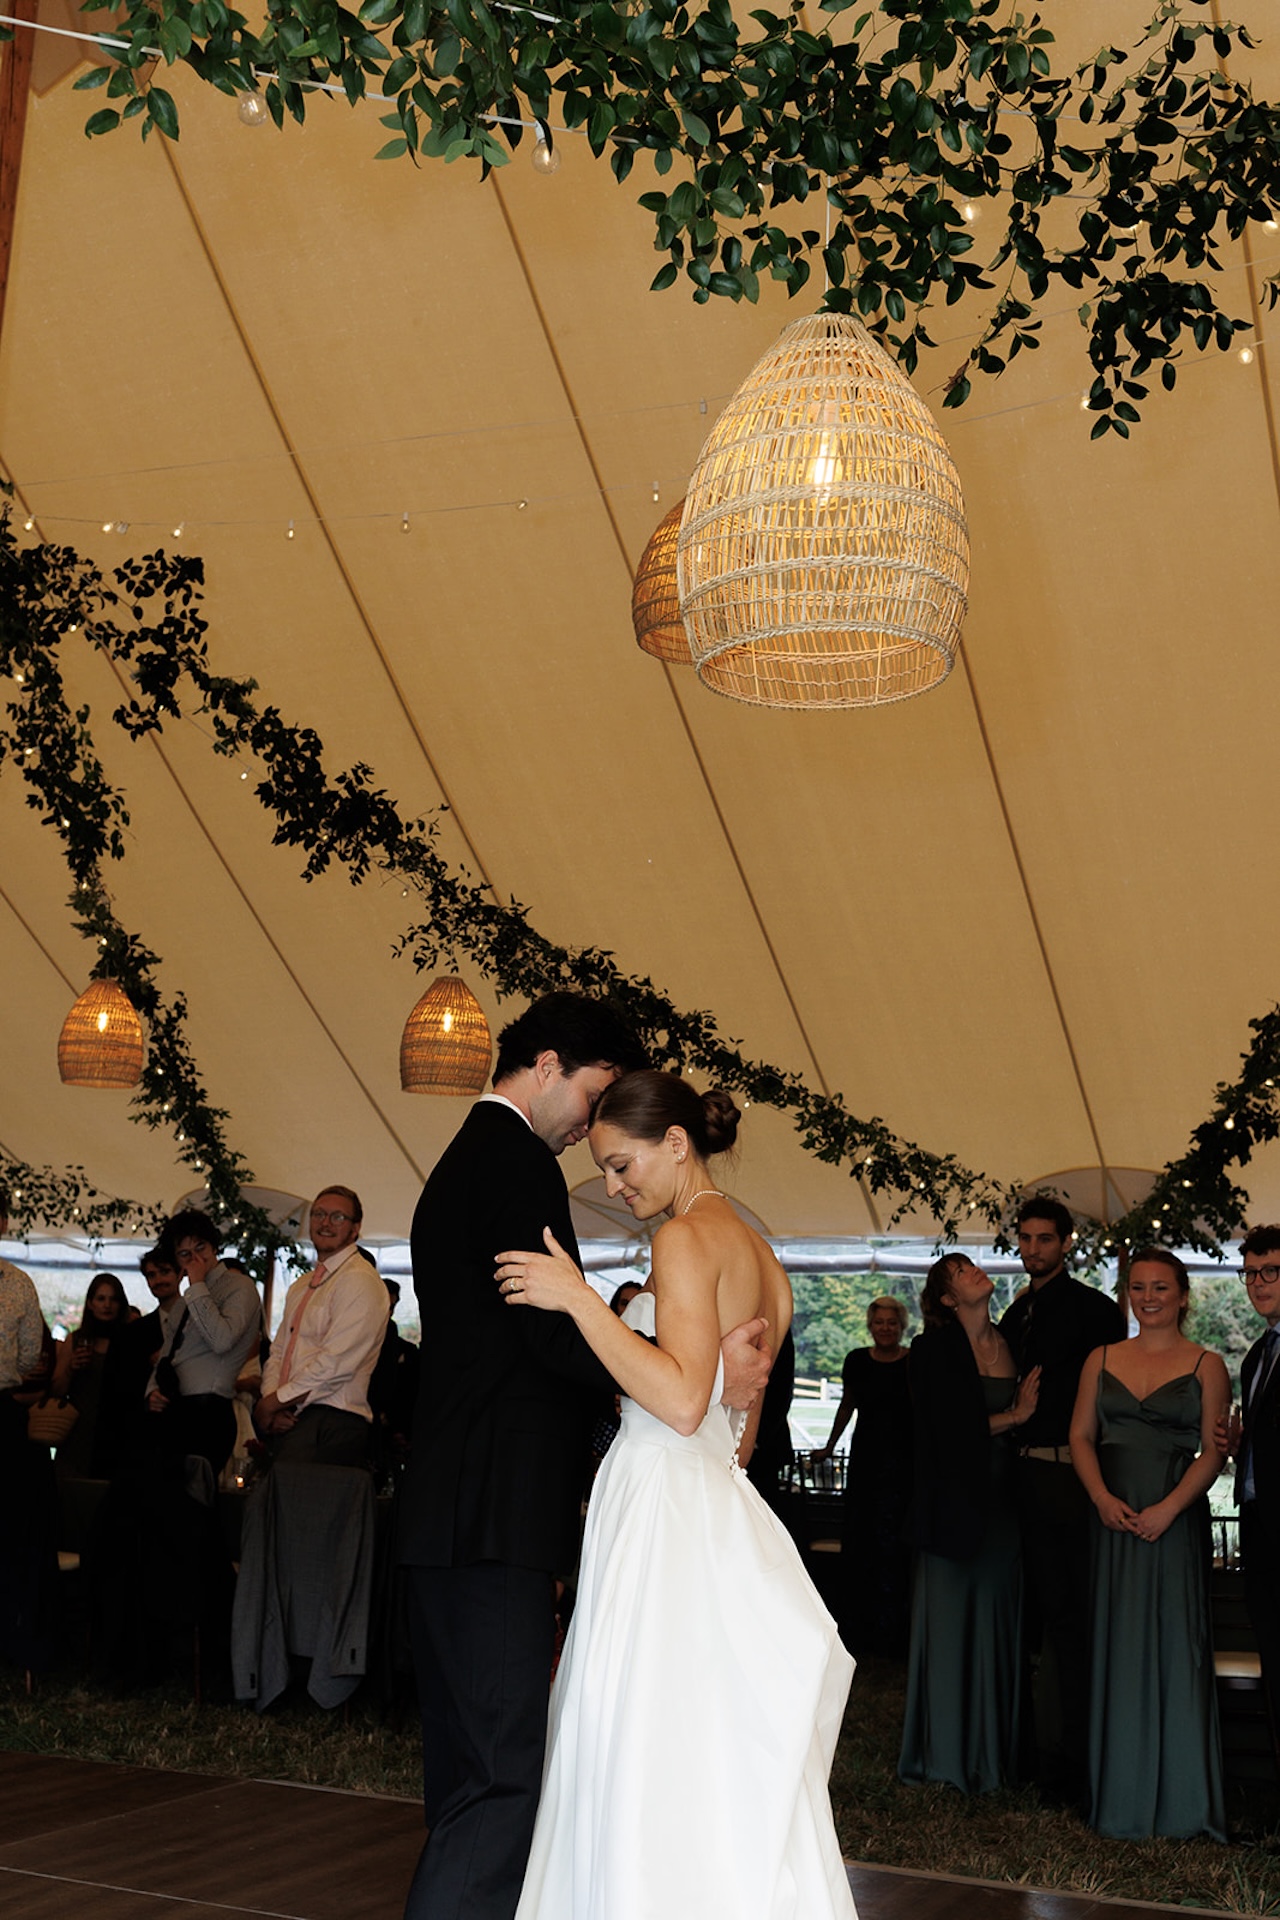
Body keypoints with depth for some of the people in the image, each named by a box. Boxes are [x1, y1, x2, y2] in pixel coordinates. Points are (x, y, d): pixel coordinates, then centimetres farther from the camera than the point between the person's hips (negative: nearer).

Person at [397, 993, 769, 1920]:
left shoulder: (460, 1163, 21)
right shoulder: (517, 1160, -10)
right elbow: (560, 1336, -18)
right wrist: (708, 1368, -14)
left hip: (446, 1518, 11)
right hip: (499, 1520, -11)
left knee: (468, 1778, 14)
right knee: (512, 1777, -9)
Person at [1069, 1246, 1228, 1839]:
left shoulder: (1206, 1366, 3)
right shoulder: (1102, 1360, 11)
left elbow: (1213, 1452, -3)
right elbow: (1081, 1436, 8)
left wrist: (1168, 1507, -15)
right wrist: (1103, 1497, -8)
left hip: (1176, 1518, -3)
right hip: (1113, 1517, 3)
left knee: (1174, 1647, -2)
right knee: (1116, 1646, 6)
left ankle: (1179, 1798, 8)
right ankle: (1121, 1794, 16)